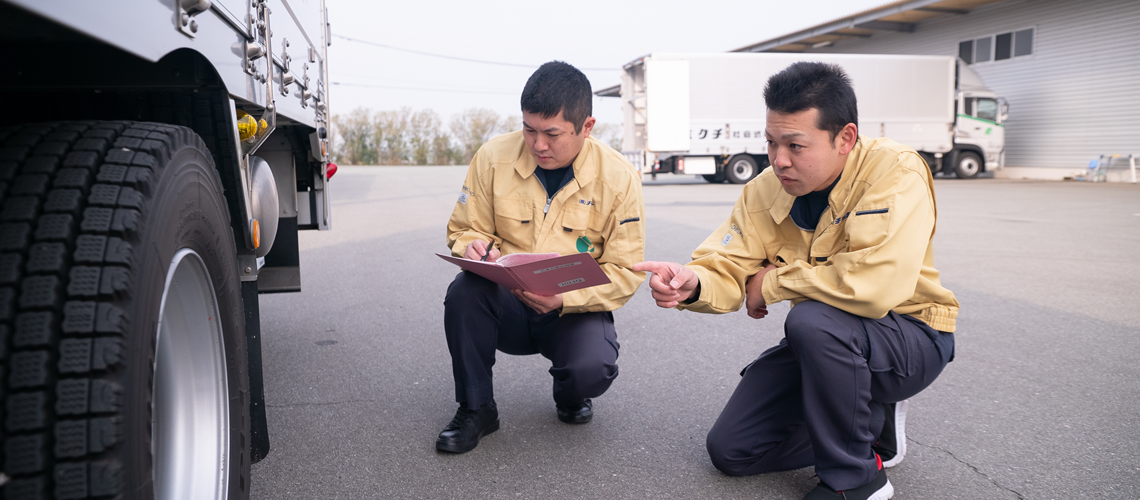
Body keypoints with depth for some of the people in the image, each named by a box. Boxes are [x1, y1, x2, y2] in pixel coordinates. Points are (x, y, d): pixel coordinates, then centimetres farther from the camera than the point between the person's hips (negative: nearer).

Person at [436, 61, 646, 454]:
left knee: (593, 368, -32)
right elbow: (465, 229, 3)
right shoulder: (494, 157, -8)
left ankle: (570, 396, 11)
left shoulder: (619, 178, -11)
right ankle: (476, 408, -9)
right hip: (506, 305, 2)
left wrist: (566, 299, -26)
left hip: (575, 312, -1)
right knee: (465, 289, -32)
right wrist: (473, 247, -23)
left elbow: (625, 272, -9)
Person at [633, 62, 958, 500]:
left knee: (812, 319, -38)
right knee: (730, 450, 1)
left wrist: (772, 283, -23)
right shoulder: (766, 191, -7)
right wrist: (694, 284, -35)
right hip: (822, 344, 6)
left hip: (909, 338, -6)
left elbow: (872, 284, -38)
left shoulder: (895, 172, -25)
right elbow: (729, 270, -10)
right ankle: (873, 422, 17)